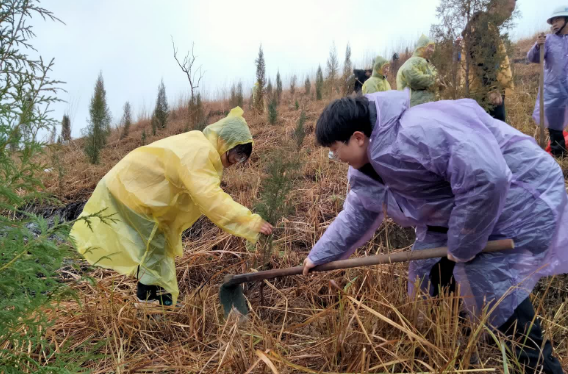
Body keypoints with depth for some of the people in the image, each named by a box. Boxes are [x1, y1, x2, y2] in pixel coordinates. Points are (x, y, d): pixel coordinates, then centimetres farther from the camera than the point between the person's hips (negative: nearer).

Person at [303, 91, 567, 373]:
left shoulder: (417, 132, -34)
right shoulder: (366, 168, 0)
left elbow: (486, 178, -38)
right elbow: (357, 214, 14)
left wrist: (463, 246, -25)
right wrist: (319, 256, 17)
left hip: (521, 199, -9)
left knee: (491, 286, -12)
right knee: (428, 270, 10)